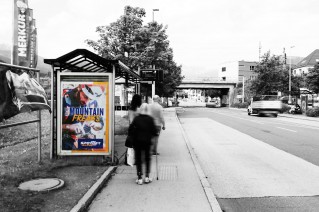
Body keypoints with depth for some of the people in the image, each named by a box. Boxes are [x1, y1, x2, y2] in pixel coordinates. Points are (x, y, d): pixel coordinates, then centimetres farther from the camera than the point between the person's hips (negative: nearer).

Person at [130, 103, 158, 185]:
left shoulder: (136, 118, -5)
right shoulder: (150, 119, -6)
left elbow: (130, 129, -8)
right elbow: (154, 131, -7)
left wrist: (135, 134, 8)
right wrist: (152, 134, 13)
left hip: (137, 141, 0)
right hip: (147, 141, 0)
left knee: (138, 159, 7)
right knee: (147, 158, 15)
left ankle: (139, 178, 5)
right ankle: (147, 177, 13)